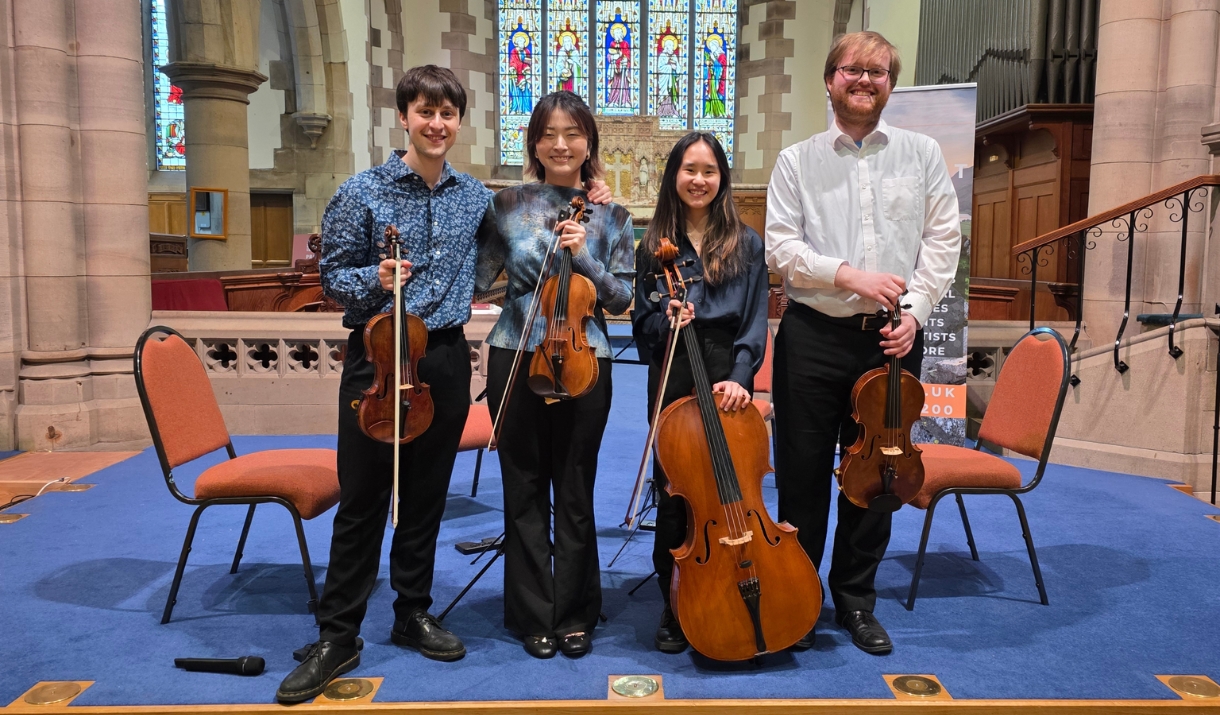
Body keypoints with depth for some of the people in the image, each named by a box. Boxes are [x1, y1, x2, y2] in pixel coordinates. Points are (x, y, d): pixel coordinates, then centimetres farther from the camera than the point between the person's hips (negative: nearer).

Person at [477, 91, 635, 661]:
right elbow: (479, 280, 0)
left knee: (574, 493, 7)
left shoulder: (609, 214, 3)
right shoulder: (508, 205, 3)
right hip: (515, 357, 1)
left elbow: (621, 298, -1)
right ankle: (533, 615, 23)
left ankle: (575, 614, 24)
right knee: (524, 491, 7)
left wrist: (583, 257, -14)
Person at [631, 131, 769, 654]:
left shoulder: (746, 244, 6)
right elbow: (643, 323, 8)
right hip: (672, 380, 1)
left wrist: (740, 376, -13)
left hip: (728, 380, 0)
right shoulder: (654, 245, 9)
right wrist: (665, 320, -13)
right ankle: (675, 607, 19)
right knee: (673, 492, 4)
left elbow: (755, 322, 0)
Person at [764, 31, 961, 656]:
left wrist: (915, 310, -8)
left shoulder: (922, 154, 9)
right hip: (813, 337, -1)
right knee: (802, 475, 6)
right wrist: (848, 275, -16)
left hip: (892, 338, 2)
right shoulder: (797, 162, 5)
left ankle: (856, 600, 28)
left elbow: (943, 241, 4)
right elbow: (780, 248, -4)